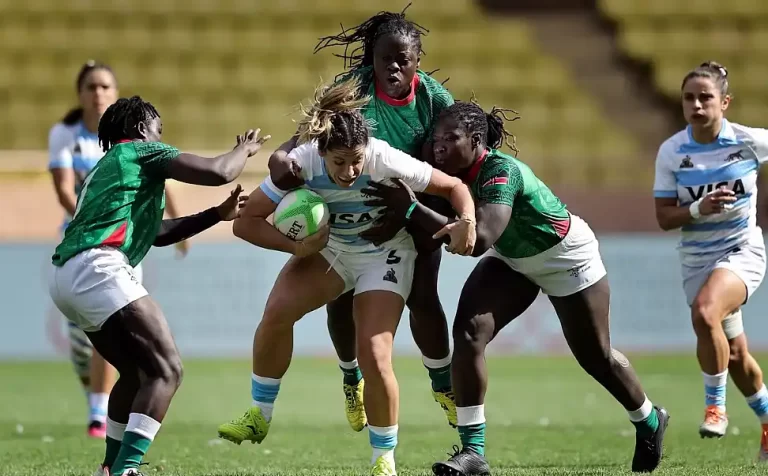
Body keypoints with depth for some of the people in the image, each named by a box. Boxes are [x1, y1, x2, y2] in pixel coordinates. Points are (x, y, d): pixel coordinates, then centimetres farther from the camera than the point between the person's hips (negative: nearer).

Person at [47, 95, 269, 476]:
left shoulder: (105, 168, 34)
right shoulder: (144, 151, 8)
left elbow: (156, 234, 38)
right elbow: (218, 172, -2)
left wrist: (217, 214, 36)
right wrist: (244, 149, 19)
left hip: (64, 275, 10)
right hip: (96, 268, -10)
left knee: (137, 372, 23)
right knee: (166, 370, -14)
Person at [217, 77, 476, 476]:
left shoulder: (386, 162, -32)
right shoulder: (301, 163, -28)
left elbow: (455, 186, -20)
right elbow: (246, 223, -21)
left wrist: (467, 221, -40)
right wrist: (297, 247, -33)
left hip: (385, 254, -2)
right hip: (329, 246, 2)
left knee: (374, 355, -17)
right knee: (277, 310, -23)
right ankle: (259, 416, -4)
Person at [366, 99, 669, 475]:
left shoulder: (502, 171, -38)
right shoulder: (452, 175, -17)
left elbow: (480, 239, -50)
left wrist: (412, 207, -51)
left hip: (565, 256, -6)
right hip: (512, 259, 6)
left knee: (596, 357, 10)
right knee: (469, 330, -17)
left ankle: (649, 421, 40)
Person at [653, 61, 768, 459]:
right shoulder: (671, 152, -8)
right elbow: (664, 217, -7)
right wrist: (699, 209, -23)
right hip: (696, 258, 3)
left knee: (704, 312, -32)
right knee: (734, 354, 13)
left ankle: (715, 406, -15)